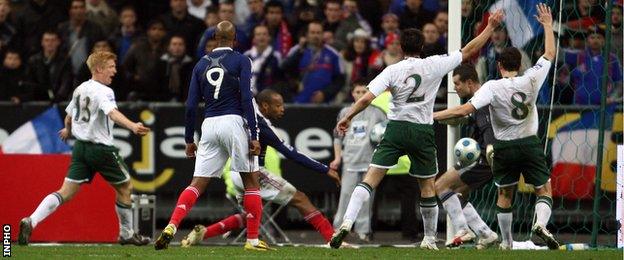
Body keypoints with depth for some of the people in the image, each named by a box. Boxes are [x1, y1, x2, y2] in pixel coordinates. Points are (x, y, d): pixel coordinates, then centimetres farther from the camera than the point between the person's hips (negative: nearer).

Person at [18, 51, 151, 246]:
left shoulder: (80, 89, 12)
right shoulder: (103, 91, -13)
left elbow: (69, 116, 27)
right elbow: (112, 113, -33)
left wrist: (68, 130, 49)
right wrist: (132, 126, -48)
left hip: (80, 146, 7)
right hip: (101, 147, -7)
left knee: (66, 192, -1)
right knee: (124, 187, 14)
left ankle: (31, 221, -19)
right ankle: (126, 234, 23)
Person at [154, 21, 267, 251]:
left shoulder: (202, 64, 12)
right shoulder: (241, 61, 0)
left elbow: (191, 106, 9)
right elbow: (246, 99, -8)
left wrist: (189, 140, 16)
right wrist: (253, 136, -8)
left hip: (209, 125, 4)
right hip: (234, 122, -4)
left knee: (197, 184, 4)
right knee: (251, 181, 6)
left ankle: (172, 226, -15)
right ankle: (252, 240, 4)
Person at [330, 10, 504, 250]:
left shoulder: (392, 71, -2)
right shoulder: (434, 65, 0)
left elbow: (367, 98, -10)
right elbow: (469, 51, 7)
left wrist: (348, 117, 3)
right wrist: (490, 27, 16)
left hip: (396, 128, -1)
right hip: (422, 131, 1)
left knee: (371, 178, -5)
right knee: (427, 187, 15)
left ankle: (347, 222, -20)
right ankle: (429, 238, 22)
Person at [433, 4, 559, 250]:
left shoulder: (492, 87, -12)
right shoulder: (530, 81, -6)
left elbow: (466, 109, -22)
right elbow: (549, 54, 7)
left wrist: (432, 116, -17)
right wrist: (548, 26, 20)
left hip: (504, 148, 0)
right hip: (530, 144, 0)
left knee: (504, 196, 15)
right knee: (544, 191, 7)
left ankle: (506, 243, 19)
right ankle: (541, 223, -22)